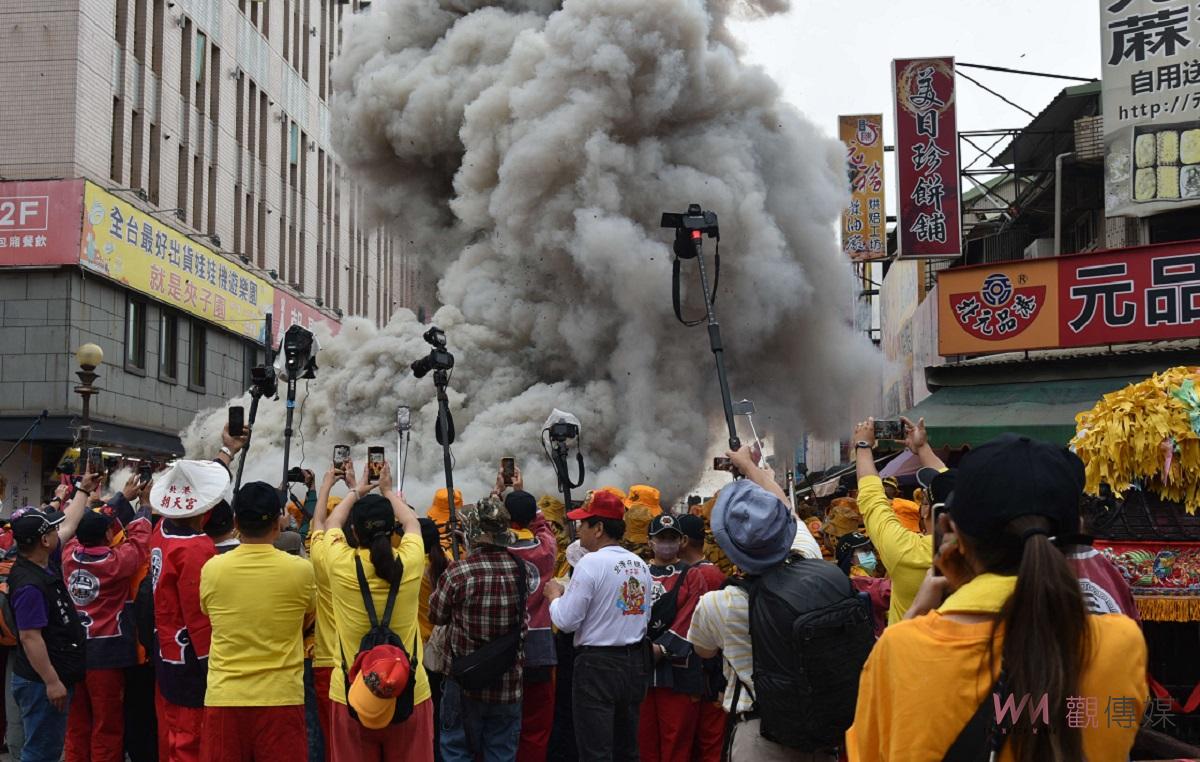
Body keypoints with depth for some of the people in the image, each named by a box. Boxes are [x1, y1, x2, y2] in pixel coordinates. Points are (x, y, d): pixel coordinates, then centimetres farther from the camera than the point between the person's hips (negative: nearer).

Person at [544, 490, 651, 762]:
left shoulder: (591, 563, -16)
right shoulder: (640, 565, 6)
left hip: (597, 665, -7)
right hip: (635, 661, 7)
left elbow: (566, 621, -15)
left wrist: (554, 595, 3)